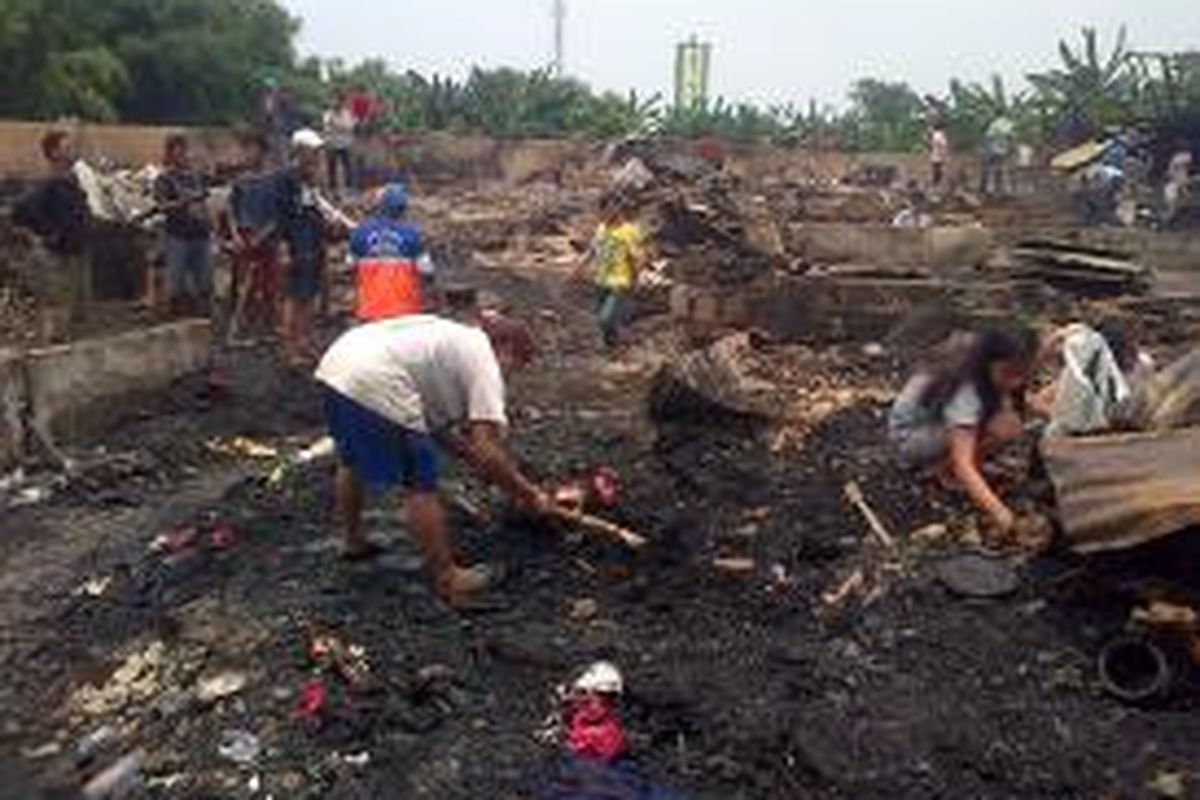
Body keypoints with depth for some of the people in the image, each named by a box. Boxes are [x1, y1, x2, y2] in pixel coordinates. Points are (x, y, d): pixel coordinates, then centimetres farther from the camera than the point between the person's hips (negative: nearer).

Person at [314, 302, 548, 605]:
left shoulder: (451, 335, 27)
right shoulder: (484, 362, 1)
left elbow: (438, 423, 30)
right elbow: (487, 451, -8)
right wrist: (529, 494, 3)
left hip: (335, 363, 10)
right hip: (374, 385, -10)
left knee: (352, 460, 32)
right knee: (421, 483, 3)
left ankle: (353, 542, 51)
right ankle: (447, 578, 14)